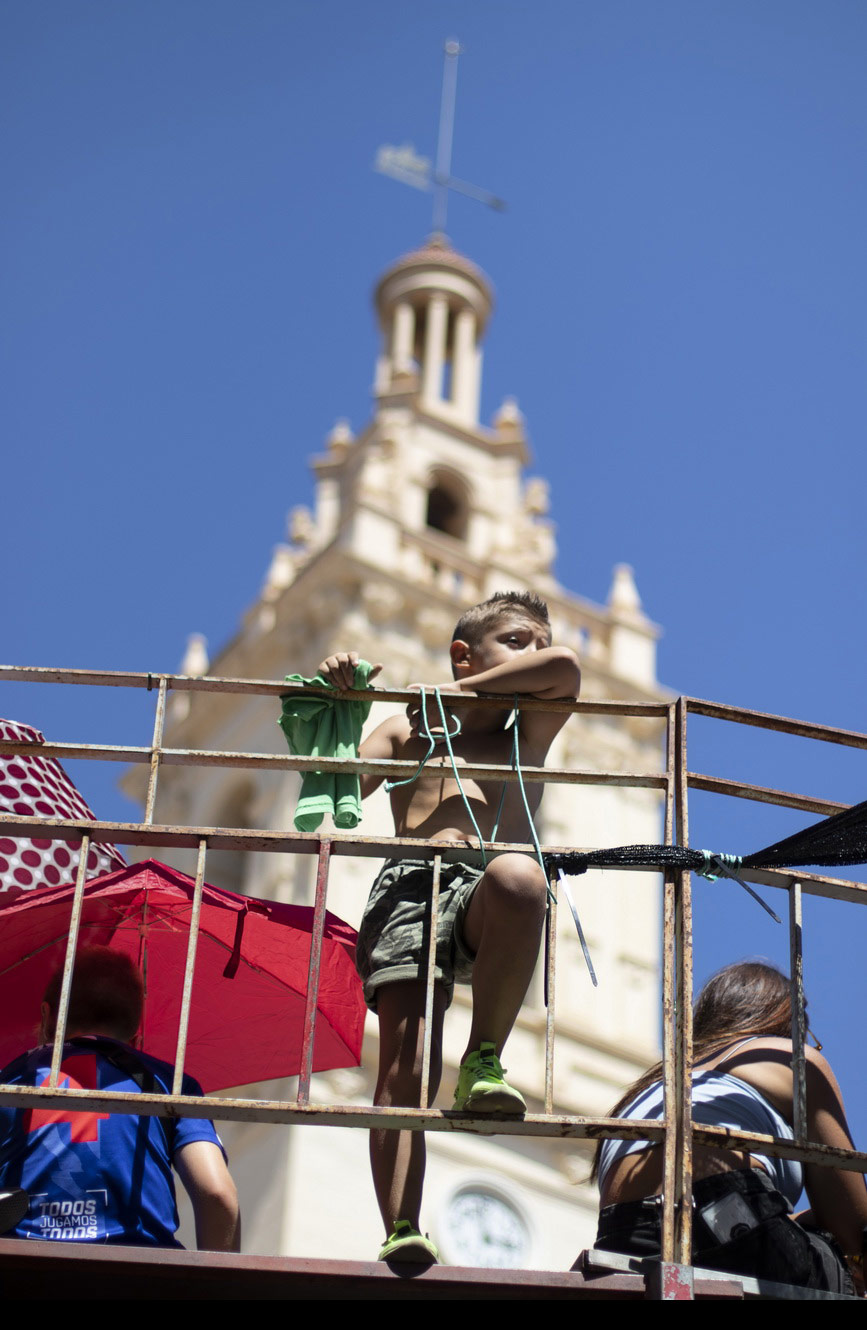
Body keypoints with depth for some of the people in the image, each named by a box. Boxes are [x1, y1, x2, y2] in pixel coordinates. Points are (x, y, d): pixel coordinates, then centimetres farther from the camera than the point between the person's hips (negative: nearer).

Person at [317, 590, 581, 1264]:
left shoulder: (528, 739, 29)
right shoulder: (407, 731, 29)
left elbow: (564, 666, 9)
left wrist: (463, 694, 8)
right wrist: (339, 705, 9)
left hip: (485, 898, 0)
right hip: (411, 886, 0)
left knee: (520, 877, -40)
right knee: (404, 1068, -19)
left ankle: (482, 1062, -29)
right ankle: (401, 1230, -24)